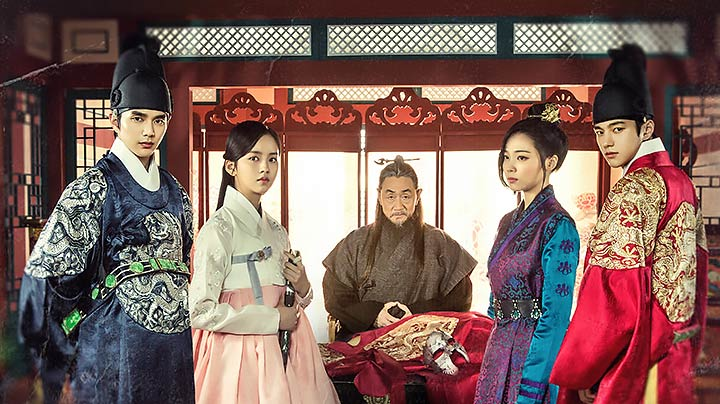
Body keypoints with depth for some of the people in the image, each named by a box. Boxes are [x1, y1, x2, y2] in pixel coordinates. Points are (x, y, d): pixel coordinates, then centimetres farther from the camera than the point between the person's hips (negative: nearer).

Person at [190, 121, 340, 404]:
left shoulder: (276, 231, 11)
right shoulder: (219, 229, -11)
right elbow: (200, 311, -19)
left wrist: (302, 289, -1)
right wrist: (272, 319, -14)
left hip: (280, 354, 7)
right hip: (239, 356, -7)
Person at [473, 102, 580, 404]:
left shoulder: (558, 226, -14)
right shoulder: (509, 222, 9)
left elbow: (555, 316, -18)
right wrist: (495, 352, 13)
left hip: (534, 354, -7)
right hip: (499, 352, 7)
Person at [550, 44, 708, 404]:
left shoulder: (633, 189, -18)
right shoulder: (681, 183, 9)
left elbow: (617, 296, -21)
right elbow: (694, 273, 15)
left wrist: (580, 373, -14)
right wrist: (685, 352, 22)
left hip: (636, 357, -9)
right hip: (677, 358, 9)